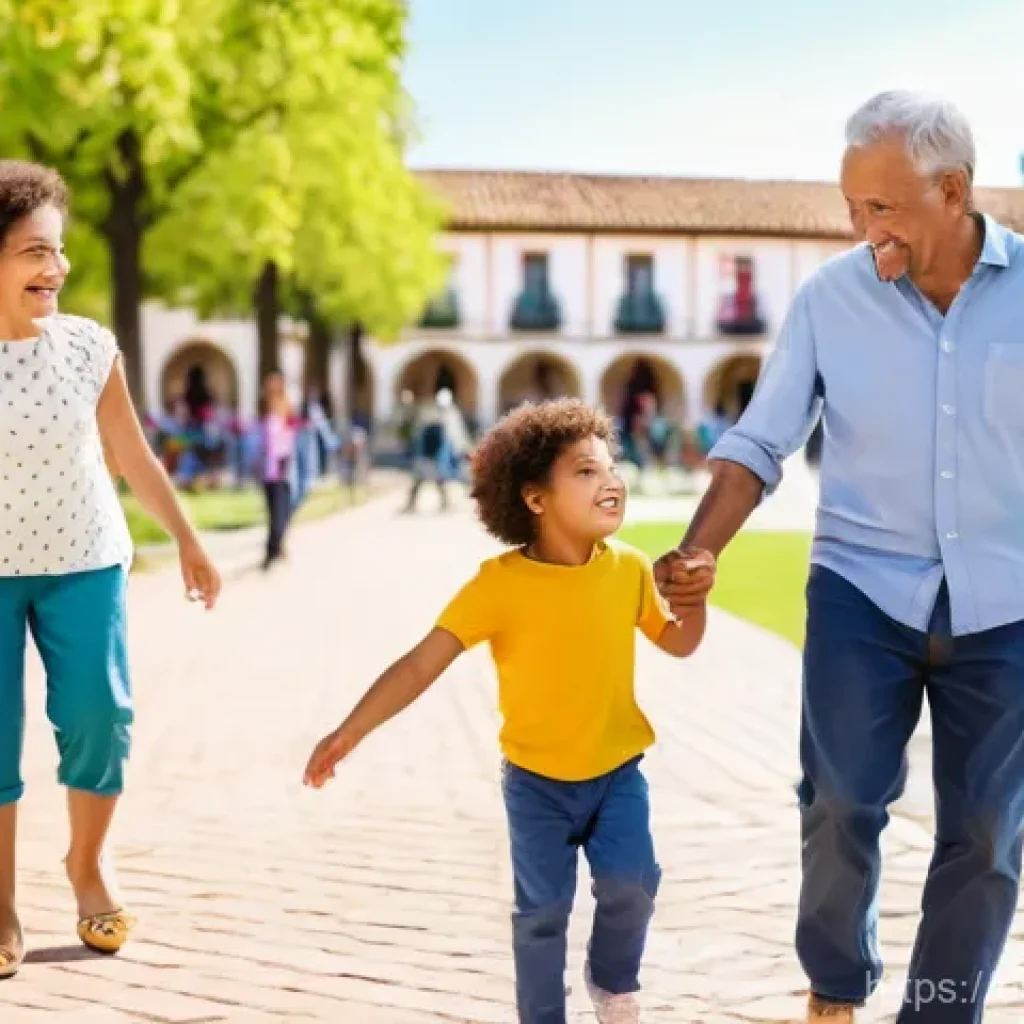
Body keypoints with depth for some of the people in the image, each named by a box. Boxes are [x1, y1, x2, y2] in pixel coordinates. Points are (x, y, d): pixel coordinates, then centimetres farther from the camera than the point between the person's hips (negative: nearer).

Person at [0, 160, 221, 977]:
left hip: (84, 564, 2)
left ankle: (87, 867, 22)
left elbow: (134, 459, 6)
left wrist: (188, 542, 11)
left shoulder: (90, 347, -6)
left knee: (99, 719, -3)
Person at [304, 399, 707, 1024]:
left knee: (631, 883, -12)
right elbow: (421, 666, -22)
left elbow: (679, 644, 9)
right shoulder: (501, 582, -20)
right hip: (537, 781, -2)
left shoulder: (629, 569, -8)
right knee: (543, 909, 0)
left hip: (617, 770, 2)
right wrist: (349, 733, -29)